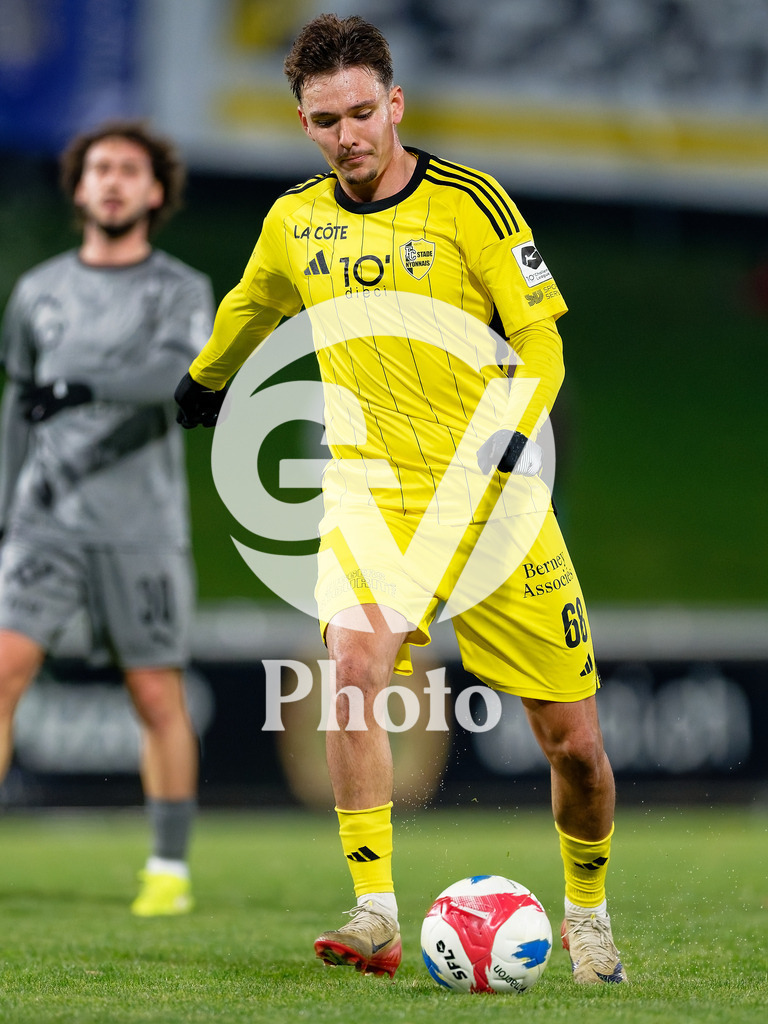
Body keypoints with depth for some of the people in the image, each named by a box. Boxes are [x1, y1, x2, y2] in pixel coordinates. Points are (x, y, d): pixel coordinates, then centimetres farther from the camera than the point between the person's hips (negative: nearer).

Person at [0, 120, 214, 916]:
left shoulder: (181, 291, 1)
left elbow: (178, 371, -19)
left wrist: (82, 387, -29)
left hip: (141, 527, -2)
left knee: (157, 697, 1)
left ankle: (170, 870, 11)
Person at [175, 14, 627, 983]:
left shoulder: (468, 202, -7)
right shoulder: (294, 222, 5)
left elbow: (540, 342, -5)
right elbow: (248, 310, 27)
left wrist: (511, 435, -22)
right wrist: (205, 381, 43)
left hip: (495, 498, -2)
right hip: (371, 484, 2)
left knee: (573, 741, -1)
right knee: (353, 666, -28)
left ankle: (587, 909, 27)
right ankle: (375, 915, -25)